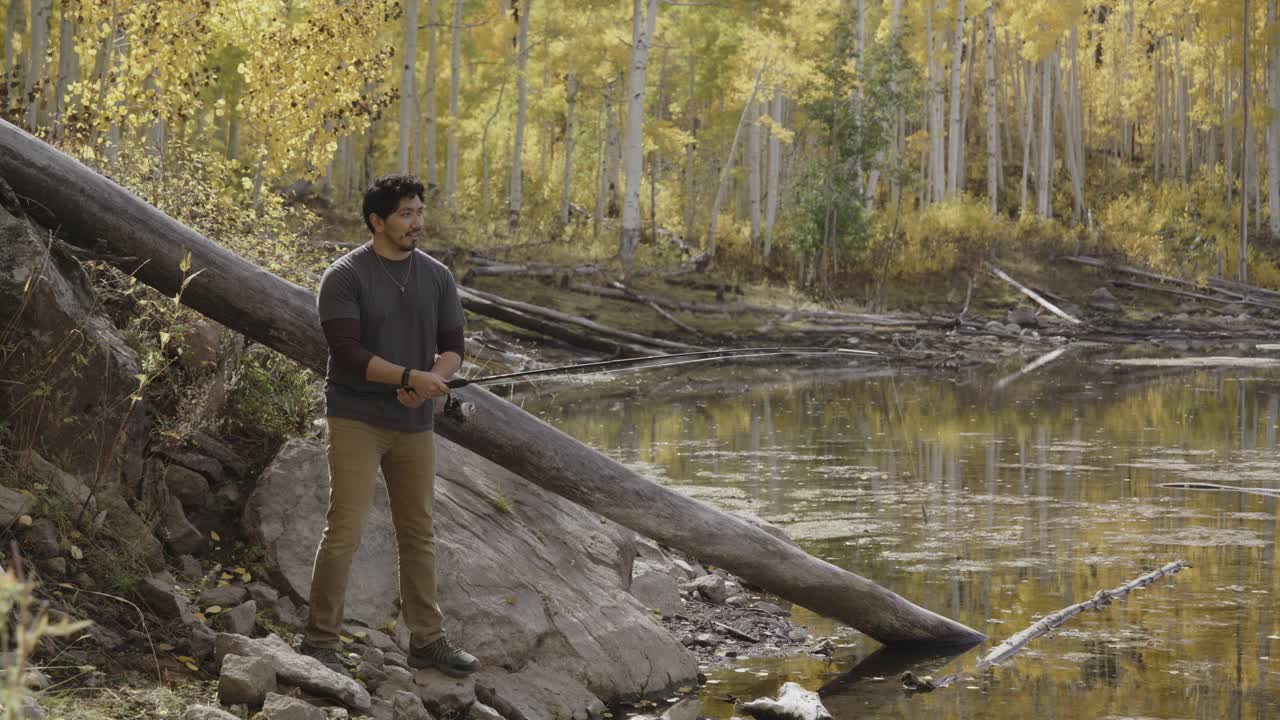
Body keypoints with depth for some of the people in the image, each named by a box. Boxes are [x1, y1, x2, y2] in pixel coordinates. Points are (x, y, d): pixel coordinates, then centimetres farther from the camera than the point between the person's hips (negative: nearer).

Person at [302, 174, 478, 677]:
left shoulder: (437, 277, 6)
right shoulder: (345, 276, -10)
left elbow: (453, 347, 6)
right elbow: (346, 351, -18)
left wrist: (433, 380, -16)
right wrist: (410, 377, -24)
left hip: (414, 423, 6)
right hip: (356, 421, -5)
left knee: (418, 533, 11)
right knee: (345, 531, -9)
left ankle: (427, 640, 20)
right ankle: (320, 641, -1)